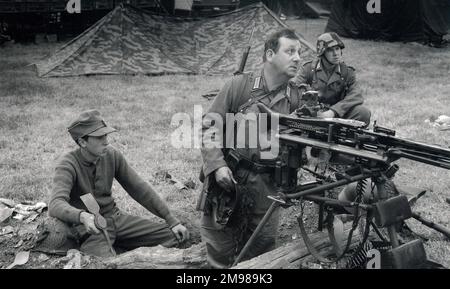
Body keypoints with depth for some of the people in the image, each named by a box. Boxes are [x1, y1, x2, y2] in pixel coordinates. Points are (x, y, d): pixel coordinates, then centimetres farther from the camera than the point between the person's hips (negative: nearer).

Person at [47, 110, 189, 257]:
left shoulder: (112, 155, -1)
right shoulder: (67, 165, -16)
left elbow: (139, 188, 3)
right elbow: (55, 205, -31)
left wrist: (171, 220, 0)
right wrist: (82, 216, -53)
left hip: (115, 217, 6)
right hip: (90, 227, -5)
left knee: (177, 235, -10)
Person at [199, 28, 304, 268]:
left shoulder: (295, 98, 4)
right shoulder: (239, 85, -4)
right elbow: (210, 125, -4)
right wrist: (217, 165, -13)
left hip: (267, 185, 2)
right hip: (228, 176, -2)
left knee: (262, 250, 10)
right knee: (220, 248, 9)